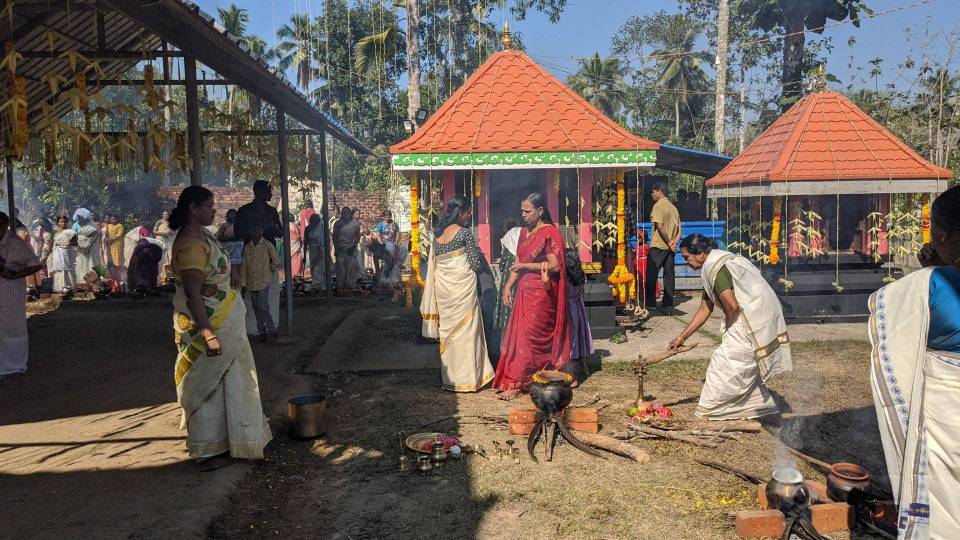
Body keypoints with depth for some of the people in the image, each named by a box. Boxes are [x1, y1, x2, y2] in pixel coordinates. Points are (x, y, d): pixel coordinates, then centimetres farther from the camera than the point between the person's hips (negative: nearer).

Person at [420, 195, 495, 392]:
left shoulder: (437, 233, 8)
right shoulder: (464, 233, -10)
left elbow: (434, 263, 13)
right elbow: (477, 265, -9)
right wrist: (478, 254, 10)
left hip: (442, 287, 6)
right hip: (462, 287, -6)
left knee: (447, 331, 12)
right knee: (465, 331, 1)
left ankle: (449, 377, 19)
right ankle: (467, 378, 6)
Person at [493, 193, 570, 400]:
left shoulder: (550, 233, -10)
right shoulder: (524, 233, 14)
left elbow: (555, 266, -16)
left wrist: (525, 266, -15)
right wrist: (508, 286, 5)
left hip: (541, 293, -8)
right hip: (525, 291, 8)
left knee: (527, 337, -7)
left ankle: (516, 383, -2)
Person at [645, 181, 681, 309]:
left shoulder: (658, 206, -9)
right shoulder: (673, 207, 14)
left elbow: (660, 226, -17)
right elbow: (678, 229, 10)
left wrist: (668, 242, -10)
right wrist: (674, 242, -2)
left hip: (658, 246, -7)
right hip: (670, 248, 7)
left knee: (651, 275, -2)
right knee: (669, 275, 8)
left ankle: (650, 303, -4)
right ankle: (668, 302, 10)